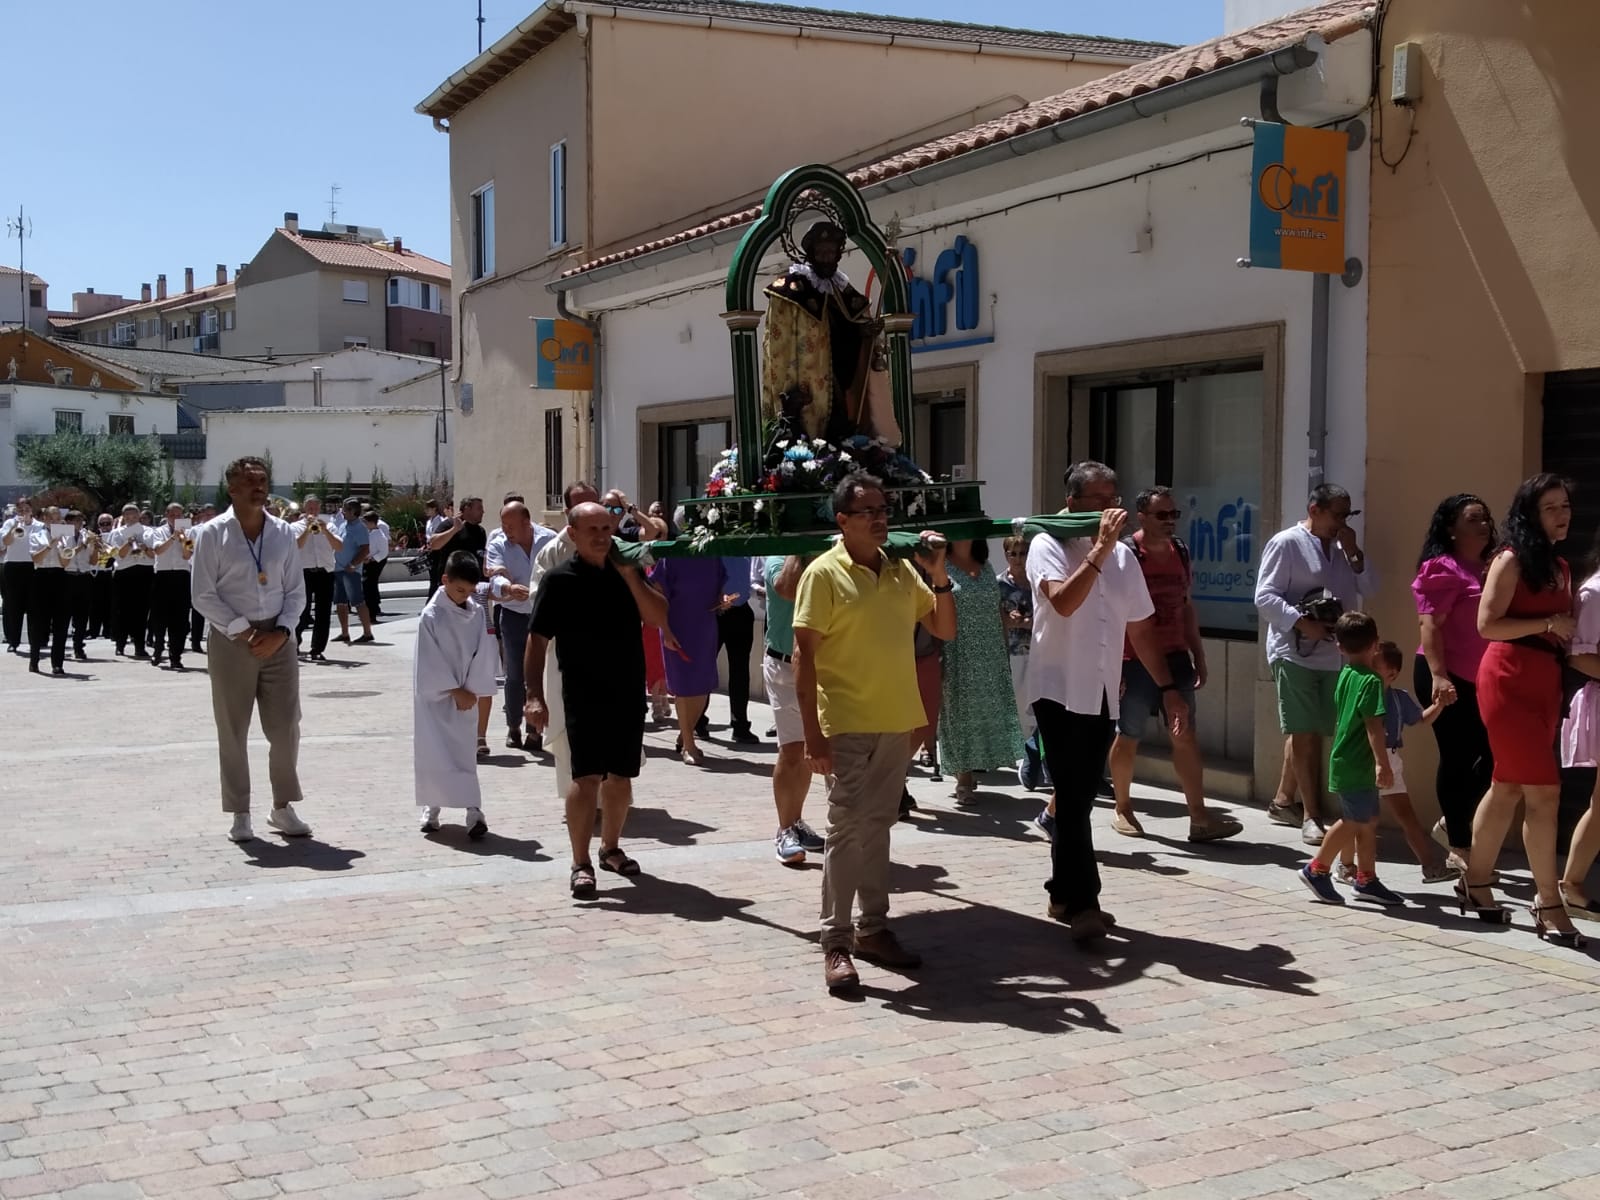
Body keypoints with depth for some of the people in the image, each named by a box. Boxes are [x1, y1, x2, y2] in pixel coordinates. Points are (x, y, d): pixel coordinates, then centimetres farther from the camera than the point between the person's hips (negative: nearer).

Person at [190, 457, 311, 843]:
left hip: (278, 637, 3)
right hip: (231, 638, -3)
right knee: (233, 732, 3)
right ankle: (240, 814, 13)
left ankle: (283, 807, 19)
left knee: (285, 727, 4)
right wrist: (243, 632, -13)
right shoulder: (212, 534, -4)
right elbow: (203, 596, -6)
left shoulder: (282, 533, 5)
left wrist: (281, 631, -7)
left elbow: (296, 590, 7)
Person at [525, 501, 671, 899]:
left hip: (629, 693, 5)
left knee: (620, 776, 13)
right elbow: (537, 641, -7)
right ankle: (581, 864, -3)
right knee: (586, 777, -10)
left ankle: (611, 848, 31)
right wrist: (534, 695, -15)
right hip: (584, 696, -5)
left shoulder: (627, 571, 7)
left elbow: (660, 618, -3)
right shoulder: (559, 579, -5)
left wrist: (629, 575, -11)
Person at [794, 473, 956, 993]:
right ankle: (836, 943, 1)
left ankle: (873, 928, 23)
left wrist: (939, 575, -3)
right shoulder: (824, 573, -10)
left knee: (878, 825, 13)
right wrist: (812, 732, -17)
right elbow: (803, 656, -12)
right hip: (846, 724, -6)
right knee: (846, 828, -5)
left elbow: (945, 629, 13)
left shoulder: (902, 571, 8)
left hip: (895, 721, 6)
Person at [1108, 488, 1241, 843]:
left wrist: (1198, 657, 14)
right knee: (1128, 737, 6)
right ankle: (1122, 810, 23)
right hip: (1134, 662, -5)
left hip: (1175, 657, 6)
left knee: (1186, 735, 0)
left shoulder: (1179, 551, 9)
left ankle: (1199, 818, -1)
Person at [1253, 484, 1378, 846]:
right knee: (1305, 734, -6)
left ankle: (1283, 800, 26)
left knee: (1311, 733, 12)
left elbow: (1369, 590, 12)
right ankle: (1311, 815, -3)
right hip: (1295, 652, -7)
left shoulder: (1342, 548, 17)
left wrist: (1354, 554, -1)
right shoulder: (1286, 544, -5)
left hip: (1332, 654, 7)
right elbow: (1265, 597, -11)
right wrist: (1301, 622, -22)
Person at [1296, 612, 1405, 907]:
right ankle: (1317, 869, 8)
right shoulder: (1371, 681, -17)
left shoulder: (1345, 676, 8)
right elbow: (1373, 725, -23)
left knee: (1368, 821, 13)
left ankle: (1367, 880, 18)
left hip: (1344, 760, 9)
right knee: (1354, 821, -1)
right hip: (1356, 765, -9)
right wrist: (1383, 763, -25)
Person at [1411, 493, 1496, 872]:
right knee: (1457, 758, -2)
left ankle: (1451, 823, 26)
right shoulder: (1444, 569, -9)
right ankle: (1459, 848, 7)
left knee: (1492, 753, 8)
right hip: (1448, 678, -8)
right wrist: (1438, 675, -25)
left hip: (1478, 679, 8)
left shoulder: (1490, 569, 15)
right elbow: (1430, 625, -16)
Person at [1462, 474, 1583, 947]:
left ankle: (1475, 881, 22)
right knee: (1543, 790, -10)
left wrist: (1570, 634, 3)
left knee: (1509, 787, 12)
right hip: (1510, 679, -8)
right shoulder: (1512, 559, -7)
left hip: (1545, 681, 8)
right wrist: (1549, 624, -15)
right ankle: (1548, 902, -5)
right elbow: (1487, 624, -14)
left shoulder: (1560, 567, 17)